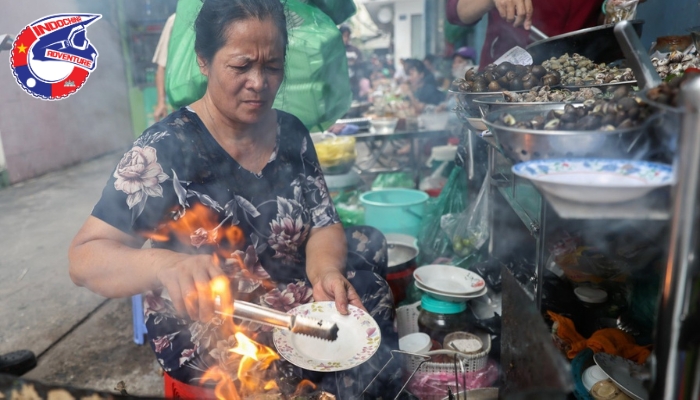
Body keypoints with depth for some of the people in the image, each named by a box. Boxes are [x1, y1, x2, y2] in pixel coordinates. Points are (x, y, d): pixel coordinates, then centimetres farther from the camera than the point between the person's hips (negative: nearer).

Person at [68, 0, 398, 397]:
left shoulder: (292, 132, -1)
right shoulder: (165, 150, -16)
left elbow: (324, 225, 1)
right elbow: (85, 257, -18)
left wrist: (326, 269, -22)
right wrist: (164, 265, -40)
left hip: (293, 306, 6)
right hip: (203, 333, -6)